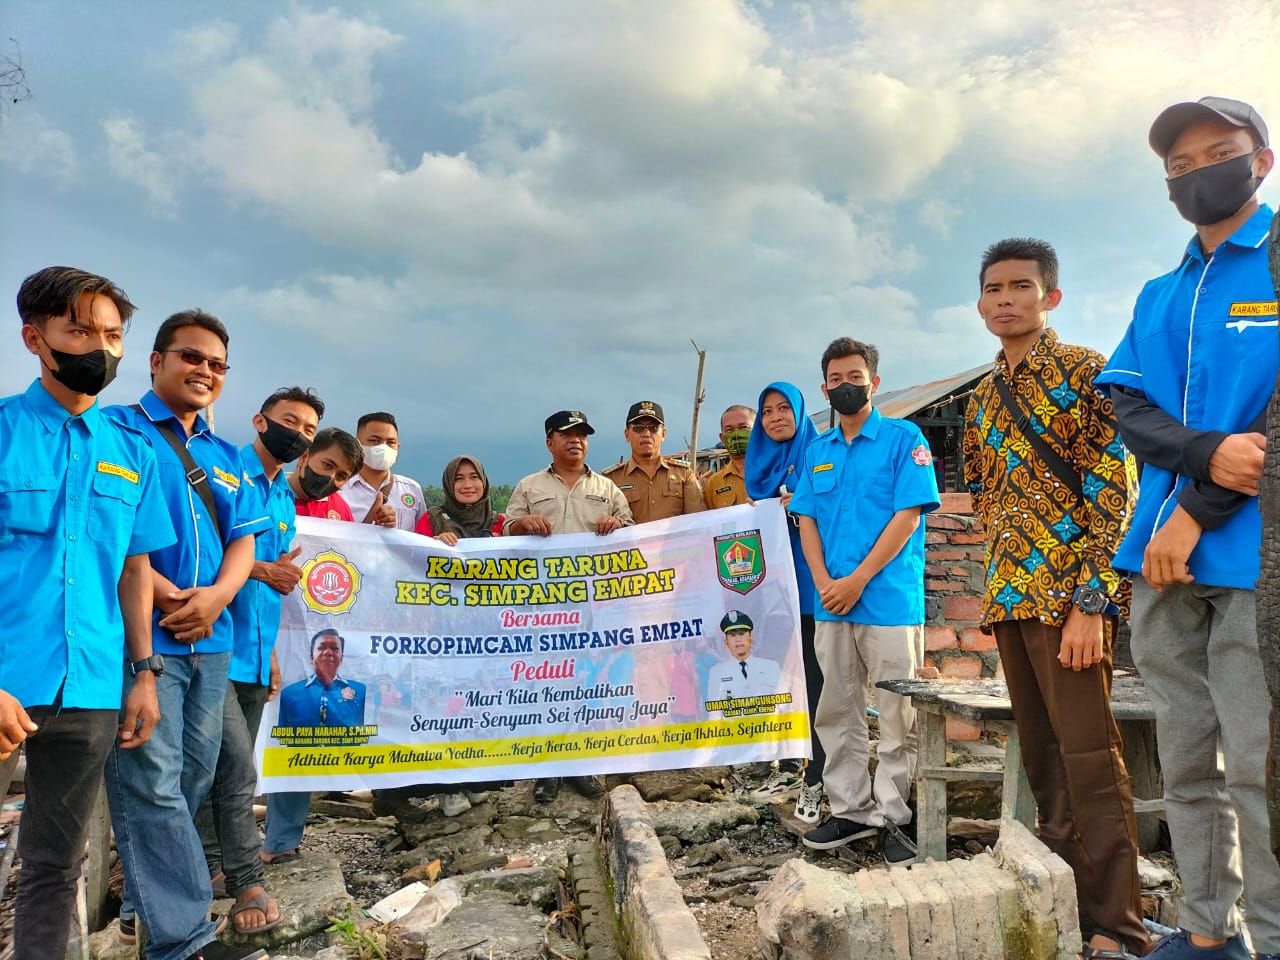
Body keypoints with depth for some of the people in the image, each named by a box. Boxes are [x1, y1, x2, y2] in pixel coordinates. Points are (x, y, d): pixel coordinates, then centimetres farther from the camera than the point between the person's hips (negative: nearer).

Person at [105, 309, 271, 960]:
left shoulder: (226, 457, 18)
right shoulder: (116, 429, -1)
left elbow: (244, 538, 13)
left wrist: (215, 596, -6)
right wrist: (169, 598, -16)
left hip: (211, 640, 7)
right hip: (140, 634, -6)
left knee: (194, 779, 12)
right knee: (153, 784, -5)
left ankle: (149, 893, 29)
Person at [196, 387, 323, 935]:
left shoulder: (285, 500, 16)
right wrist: (261, 568, -18)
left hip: (254, 653, 8)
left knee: (227, 770, 15)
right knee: (238, 771, -6)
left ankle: (211, 868, 28)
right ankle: (247, 882, 7)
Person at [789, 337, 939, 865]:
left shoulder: (903, 438, 0)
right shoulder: (816, 451, 14)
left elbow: (907, 516, -8)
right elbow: (806, 521, 11)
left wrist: (857, 581, -13)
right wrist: (824, 582, -5)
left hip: (889, 600, -5)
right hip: (830, 602, 5)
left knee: (896, 717, 1)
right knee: (836, 713, 10)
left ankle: (890, 816, 14)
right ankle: (850, 809, 23)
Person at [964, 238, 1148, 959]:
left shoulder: (1084, 372, -5)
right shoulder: (985, 398, 16)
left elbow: (1117, 493, -12)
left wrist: (1089, 602, -19)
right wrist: (1000, 591, 17)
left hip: (1069, 595, -7)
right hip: (1012, 598, 7)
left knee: (1088, 758, -3)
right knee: (1043, 756, 13)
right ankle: (1063, 900, 24)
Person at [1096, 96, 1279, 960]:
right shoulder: (1160, 296, 18)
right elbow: (1129, 408, 6)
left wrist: (1198, 512, -13)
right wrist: (1208, 453, -14)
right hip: (1165, 555, 6)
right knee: (1186, 760, 11)